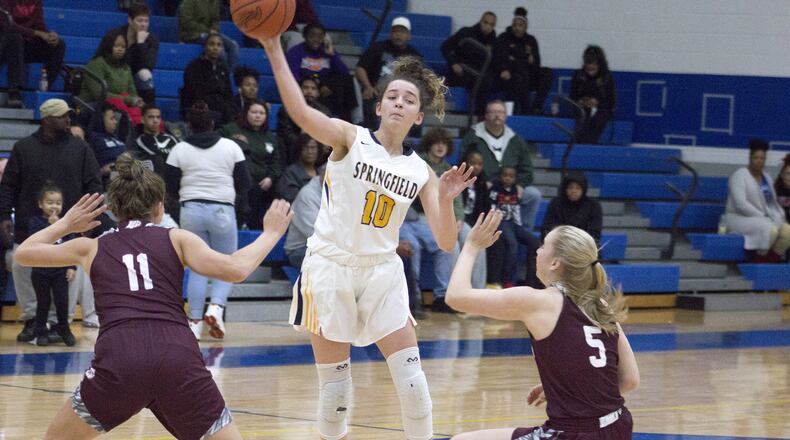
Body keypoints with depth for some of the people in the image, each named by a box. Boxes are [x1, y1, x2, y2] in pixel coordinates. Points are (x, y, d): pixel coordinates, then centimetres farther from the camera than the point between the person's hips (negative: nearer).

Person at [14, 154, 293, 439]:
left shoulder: (92, 247, 22)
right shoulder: (176, 239, 17)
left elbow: (23, 253, 34)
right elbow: (237, 269, 5)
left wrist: (65, 225, 49)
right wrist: (271, 234, 20)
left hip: (118, 362, 1)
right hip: (179, 358, -1)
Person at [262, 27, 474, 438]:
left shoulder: (420, 171, 5)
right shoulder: (350, 138, -4)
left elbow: (446, 242, 0)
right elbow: (300, 112, -23)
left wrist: (445, 199, -19)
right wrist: (274, 51, -34)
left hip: (382, 272, 3)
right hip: (331, 266, -3)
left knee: (411, 374, -3)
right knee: (334, 381, 0)